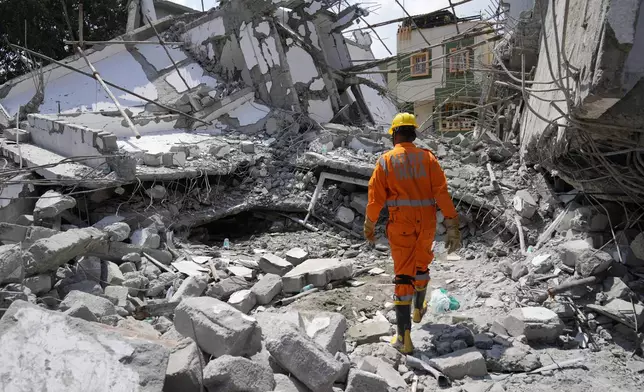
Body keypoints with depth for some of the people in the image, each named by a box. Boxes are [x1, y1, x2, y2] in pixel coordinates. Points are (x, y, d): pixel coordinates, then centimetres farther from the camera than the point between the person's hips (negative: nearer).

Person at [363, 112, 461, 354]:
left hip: (400, 225, -2)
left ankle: (404, 337, 0)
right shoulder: (428, 158, -1)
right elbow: (442, 193, -7)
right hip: (426, 225, 2)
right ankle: (418, 309, 48)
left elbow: (375, 198, -4)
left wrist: (369, 228, 9)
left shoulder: (386, 161, -5)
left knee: (403, 276, 1)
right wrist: (453, 227, -5)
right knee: (421, 265, 25)